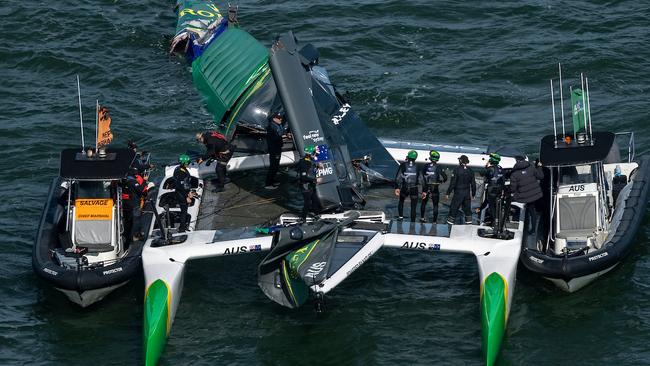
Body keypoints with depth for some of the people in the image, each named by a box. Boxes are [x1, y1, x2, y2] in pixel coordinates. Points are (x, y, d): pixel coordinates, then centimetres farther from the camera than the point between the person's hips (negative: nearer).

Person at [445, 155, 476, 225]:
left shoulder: (457, 169, -13)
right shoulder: (470, 170, 4)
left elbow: (453, 183, -13)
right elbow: (473, 183, 9)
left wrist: (448, 193, -7)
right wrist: (473, 193, 19)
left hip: (458, 193, -5)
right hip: (467, 193, 5)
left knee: (453, 208, 1)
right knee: (467, 209, 13)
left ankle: (450, 222, 0)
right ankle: (469, 222, 13)